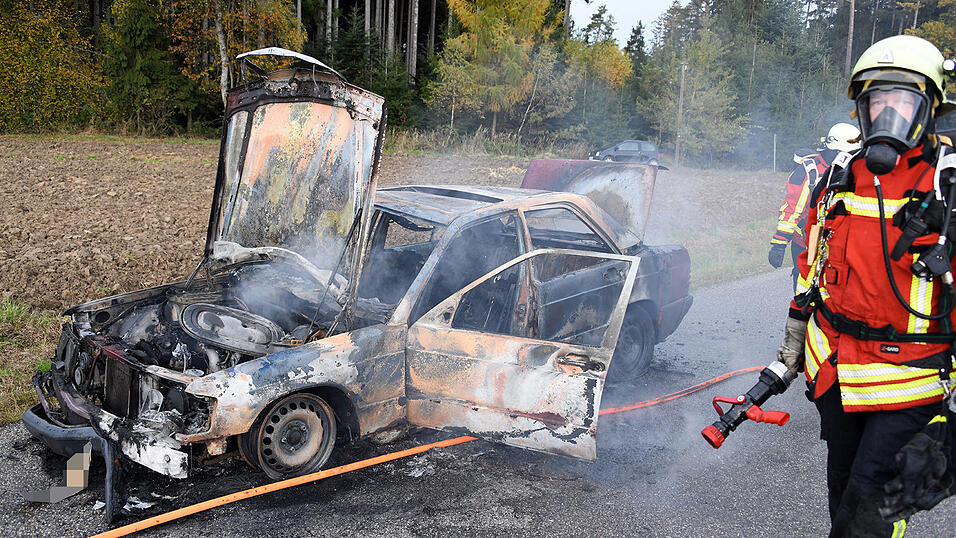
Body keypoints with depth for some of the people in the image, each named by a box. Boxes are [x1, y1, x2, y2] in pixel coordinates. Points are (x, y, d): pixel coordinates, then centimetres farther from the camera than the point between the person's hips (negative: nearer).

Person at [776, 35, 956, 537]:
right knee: (842, 482, 21)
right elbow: (811, 265, 15)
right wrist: (793, 338, 16)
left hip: (908, 379, -5)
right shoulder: (839, 178, 6)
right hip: (835, 366, 5)